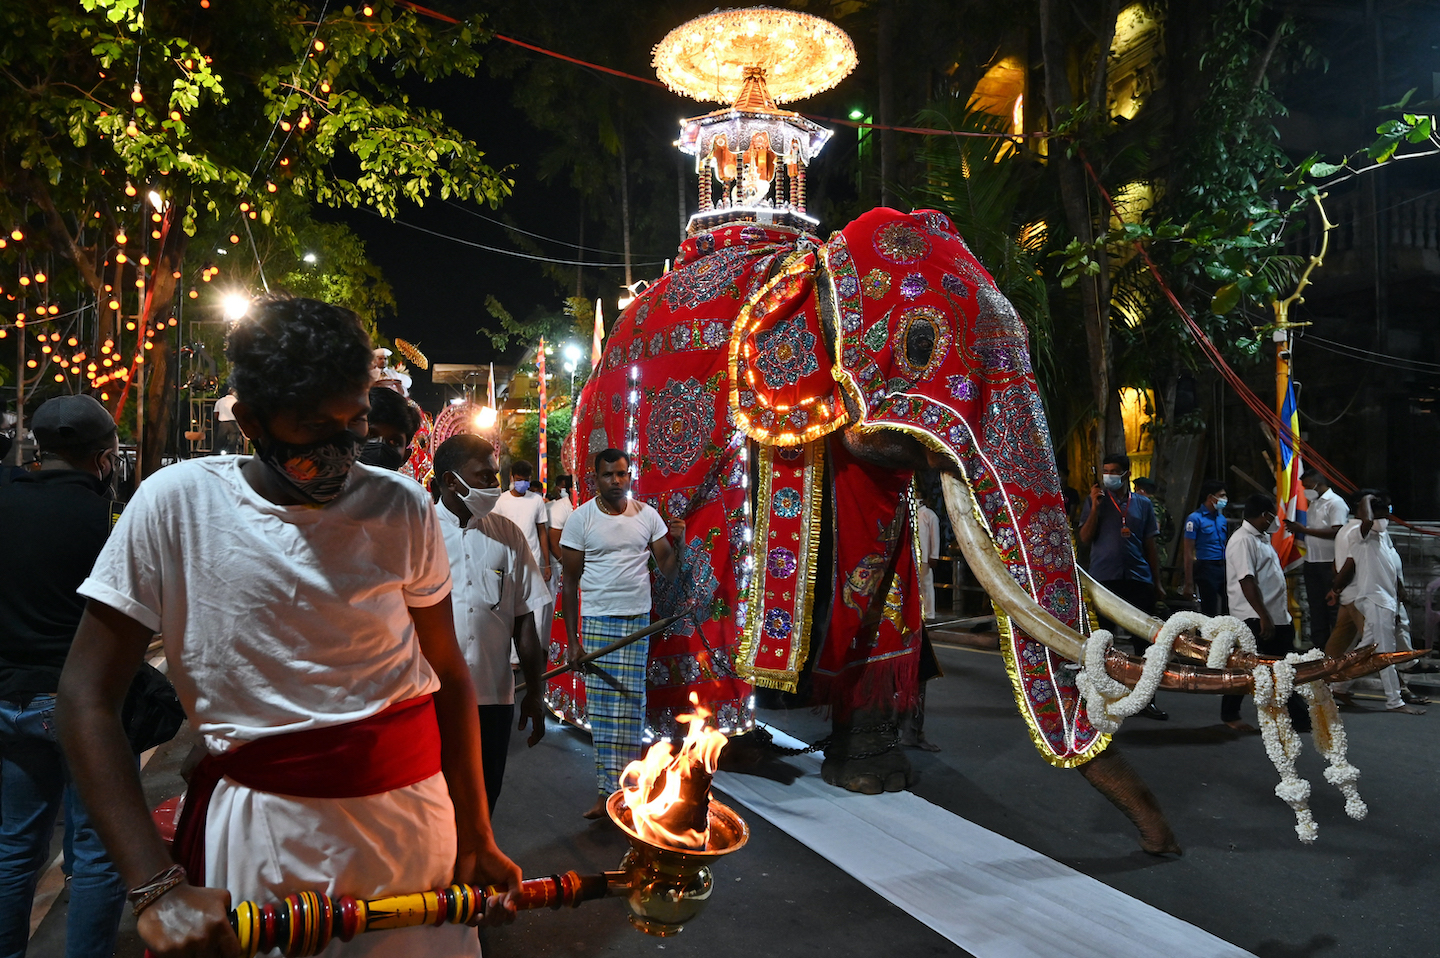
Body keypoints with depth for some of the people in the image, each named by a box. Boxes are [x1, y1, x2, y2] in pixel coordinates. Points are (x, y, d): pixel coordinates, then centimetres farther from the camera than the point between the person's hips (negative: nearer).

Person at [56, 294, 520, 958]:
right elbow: (88, 696, -8)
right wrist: (156, 888, -17)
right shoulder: (176, 505, -9)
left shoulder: (403, 509, -4)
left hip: (412, 810, 2)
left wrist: (476, 839, 0)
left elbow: (447, 674, 3)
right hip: (259, 827, -2)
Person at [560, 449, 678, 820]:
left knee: (631, 704, 0)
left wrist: (677, 543, -16)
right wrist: (571, 639, -3)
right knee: (602, 706, -1)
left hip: (638, 620, 2)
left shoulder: (647, 515, 5)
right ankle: (610, 791, 7)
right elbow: (570, 582, 1)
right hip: (597, 620, -1)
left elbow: (666, 564, 7)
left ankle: (617, 788, 10)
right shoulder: (580, 519, -1)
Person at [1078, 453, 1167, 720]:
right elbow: (1085, 538, -3)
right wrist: (1095, 507, -12)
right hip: (1104, 578, -2)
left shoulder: (1143, 504, 11)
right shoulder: (1095, 501, 6)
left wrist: (1157, 583, 10)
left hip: (1138, 579, 2)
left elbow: (1150, 546, 12)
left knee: (1144, 639, 4)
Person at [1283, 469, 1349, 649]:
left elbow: (1337, 532, -20)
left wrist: (1305, 530, -20)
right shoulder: (1312, 503, 17)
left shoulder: (1335, 502, -9)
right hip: (1312, 562, 8)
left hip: (1329, 564, -8)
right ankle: (1318, 643, 19)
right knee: (1316, 605, 12)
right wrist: (1297, 528, 4)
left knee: (1333, 606, -4)